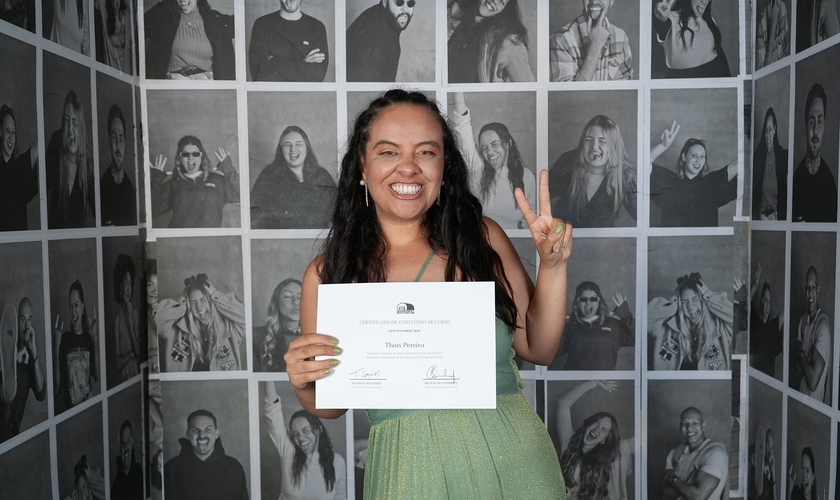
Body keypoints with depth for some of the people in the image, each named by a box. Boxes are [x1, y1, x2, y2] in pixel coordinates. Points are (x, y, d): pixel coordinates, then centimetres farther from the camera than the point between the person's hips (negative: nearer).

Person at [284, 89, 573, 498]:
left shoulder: (483, 238, -3)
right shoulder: (327, 274, -5)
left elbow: (538, 349, 4)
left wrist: (553, 267, -8)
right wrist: (303, 384, -16)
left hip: (511, 458, 1)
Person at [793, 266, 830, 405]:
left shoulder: (823, 325, -18)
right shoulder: (802, 321, 5)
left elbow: (813, 381, -20)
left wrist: (802, 356, -7)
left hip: (815, 399, -5)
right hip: (801, 393, 5)